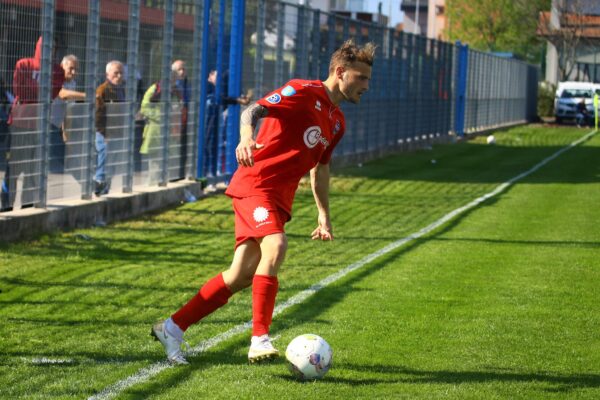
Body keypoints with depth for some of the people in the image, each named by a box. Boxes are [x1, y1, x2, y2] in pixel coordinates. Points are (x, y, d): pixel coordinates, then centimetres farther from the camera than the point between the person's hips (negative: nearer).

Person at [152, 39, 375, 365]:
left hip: (279, 199, 8)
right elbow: (254, 110, -17)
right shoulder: (304, 91, -7)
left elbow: (320, 168, 29)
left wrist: (324, 215, 29)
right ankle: (260, 340, -31)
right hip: (255, 183, -8)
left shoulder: (337, 122, 18)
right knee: (275, 245, -30)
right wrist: (246, 138, -38)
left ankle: (172, 329, 12)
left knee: (241, 276, 1)